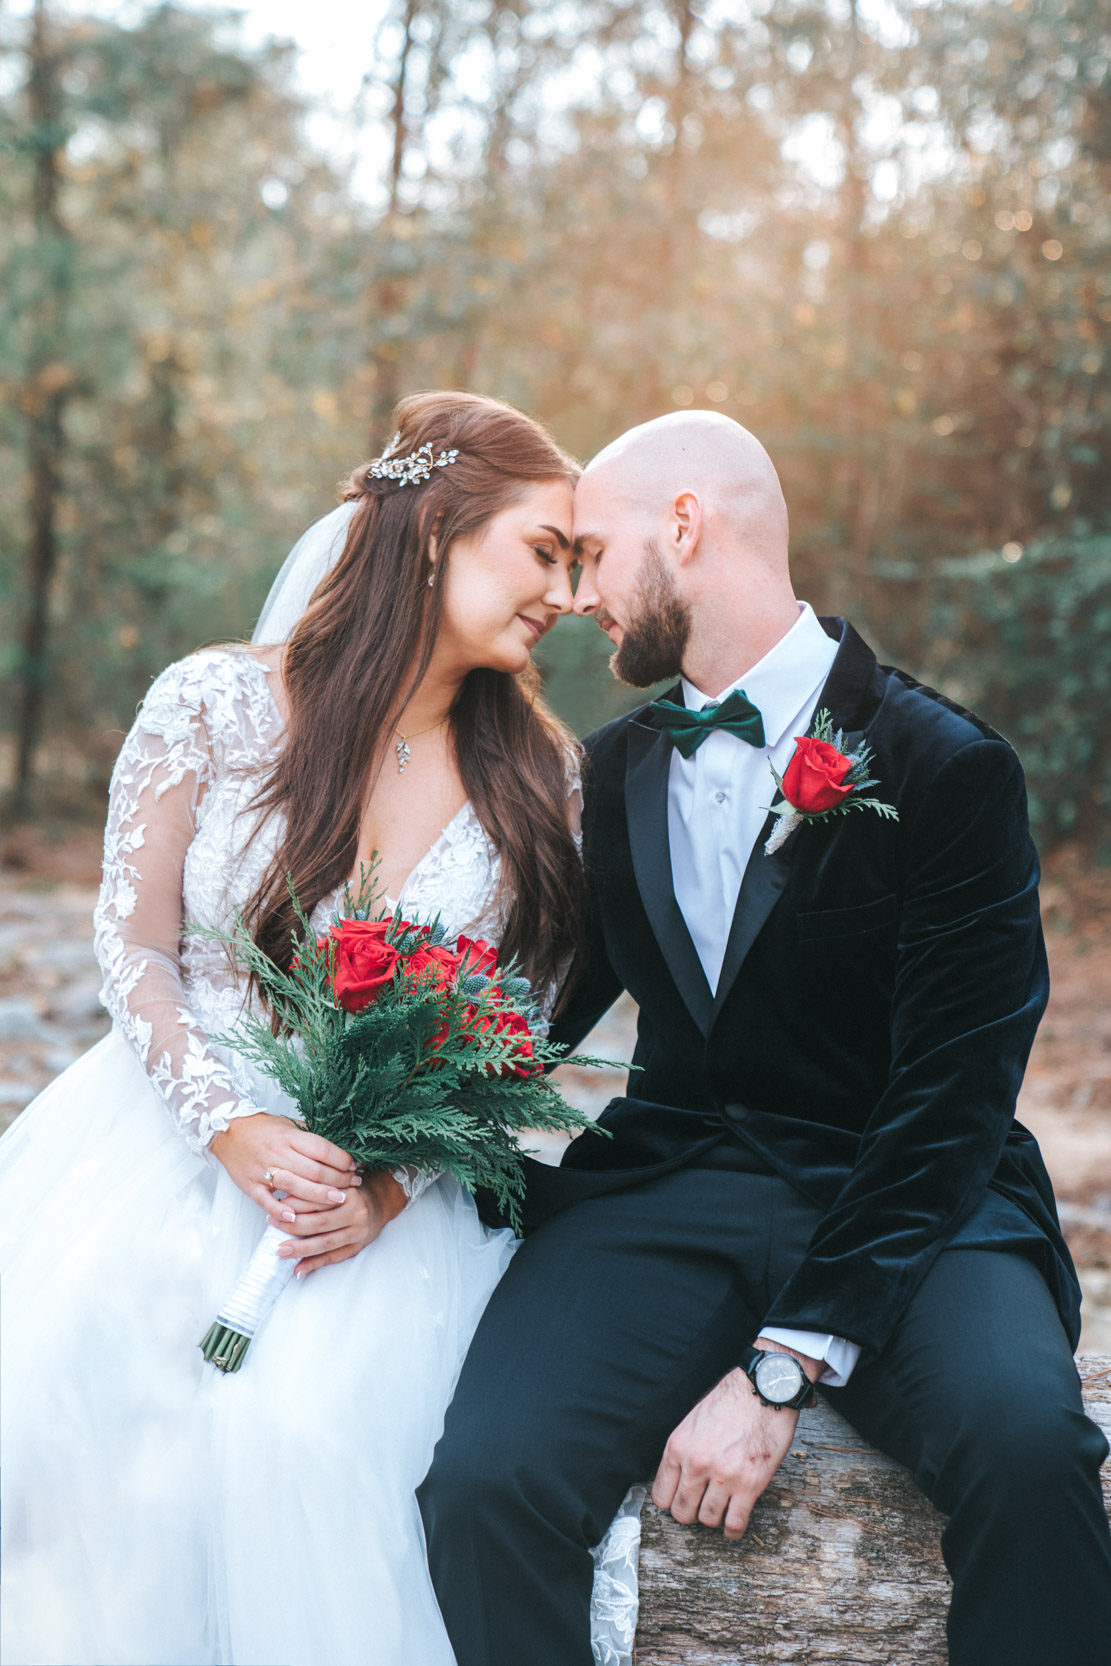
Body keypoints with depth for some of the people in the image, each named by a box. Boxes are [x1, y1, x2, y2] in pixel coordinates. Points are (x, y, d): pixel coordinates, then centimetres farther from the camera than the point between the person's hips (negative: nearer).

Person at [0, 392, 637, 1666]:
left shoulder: (535, 776, 3)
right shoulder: (216, 703, -4)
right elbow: (132, 947, -2)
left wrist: (387, 1189, -14)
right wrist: (233, 1128, -17)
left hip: (399, 1166, 1)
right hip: (176, 1119, 0)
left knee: (302, 1425, -27)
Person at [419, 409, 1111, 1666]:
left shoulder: (945, 764, -6)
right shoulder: (612, 772, 13)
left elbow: (952, 1097, -12)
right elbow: (541, 1008, 16)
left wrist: (782, 1367, -21)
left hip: (901, 1206, -3)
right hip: (668, 1188, 3)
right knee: (484, 1480, -25)